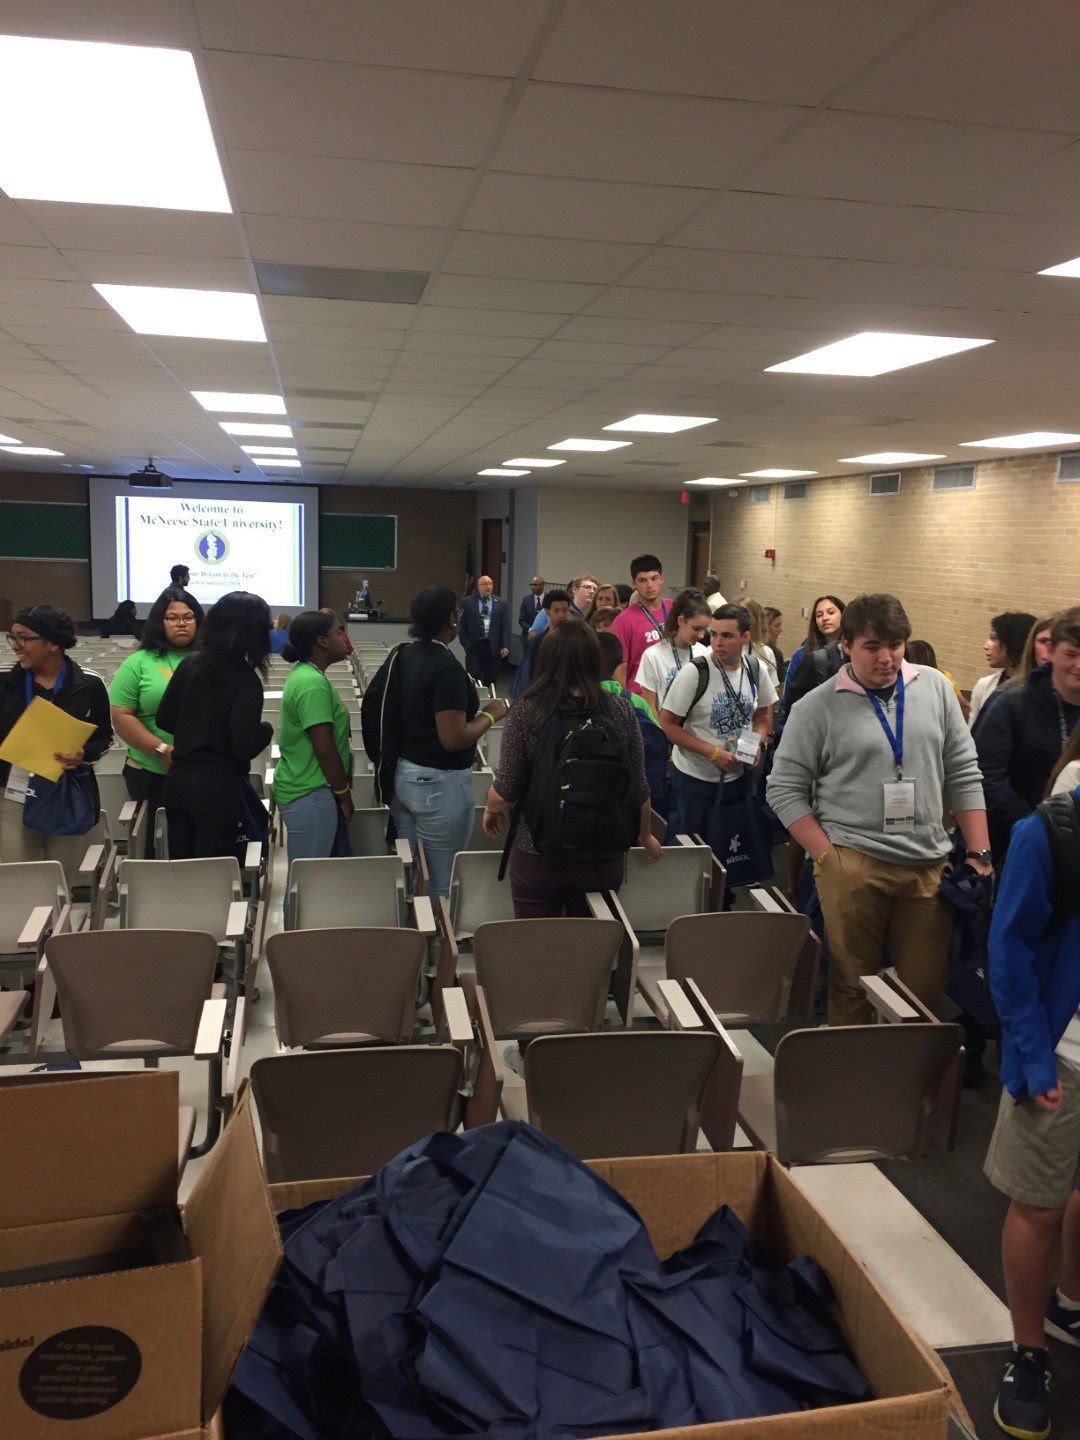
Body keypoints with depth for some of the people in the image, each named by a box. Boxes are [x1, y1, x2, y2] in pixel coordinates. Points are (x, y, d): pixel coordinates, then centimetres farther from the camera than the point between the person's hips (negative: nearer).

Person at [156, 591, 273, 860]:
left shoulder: (190, 665, 2)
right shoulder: (246, 681, -15)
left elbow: (164, 719, 10)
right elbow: (244, 748, -19)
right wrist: (266, 730, 0)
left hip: (177, 781, 6)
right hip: (218, 787, -6)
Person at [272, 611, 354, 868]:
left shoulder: (303, 673, 12)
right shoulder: (313, 683, -19)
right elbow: (325, 749, -22)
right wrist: (345, 795, -10)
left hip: (299, 787, 10)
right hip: (311, 795, -10)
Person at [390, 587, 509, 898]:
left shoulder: (403, 656, 6)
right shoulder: (447, 667, -19)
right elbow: (453, 739, -23)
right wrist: (490, 715, -8)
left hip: (400, 775, 9)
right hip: (439, 783, -8)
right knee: (441, 883, 3)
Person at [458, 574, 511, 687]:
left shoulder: (501, 603, 7)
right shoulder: (467, 602, 4)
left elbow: (505, 626, 4)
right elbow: (462, 625, 3)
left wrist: (505, 646, -5)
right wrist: (464, 643, -3)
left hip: (493, 647, 1)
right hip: (473, 645, -1)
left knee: (491, 680, 4)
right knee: (473, 678, -2)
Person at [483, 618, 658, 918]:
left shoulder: (526, 712, -12)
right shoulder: (620, 711, -7)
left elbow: (505, 790, -10)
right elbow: (638, 789, -1)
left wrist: (491, 810, 13)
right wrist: (645, 836, 16)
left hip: (538, 853, -2)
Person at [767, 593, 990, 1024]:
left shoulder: (935, 687, 8)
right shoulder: (817, 707, -1)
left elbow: (963, 775, 11)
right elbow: (785, 790, 0)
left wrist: (979, 854, 6)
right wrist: (828, 857, -7)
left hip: (930, 867, 3)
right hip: (852, 866, -3)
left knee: (926, 987, 6)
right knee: (853, 987, 4)